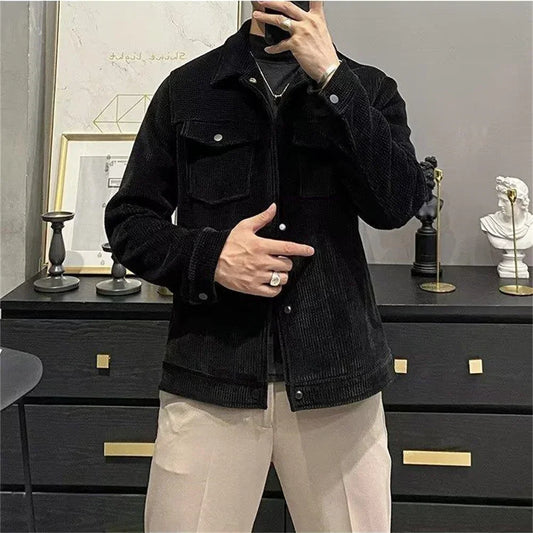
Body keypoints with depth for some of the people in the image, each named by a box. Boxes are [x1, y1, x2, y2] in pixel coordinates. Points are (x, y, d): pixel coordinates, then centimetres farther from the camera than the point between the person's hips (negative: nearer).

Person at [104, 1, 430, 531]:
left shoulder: (367, 89, 8)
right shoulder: (187, 88, 8)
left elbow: (398, 204, -9)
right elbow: (128, 220, 8)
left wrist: (330, 77, -13)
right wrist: (209, 256, -10)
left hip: (337, 380, 1)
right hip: (210, 379, 0)